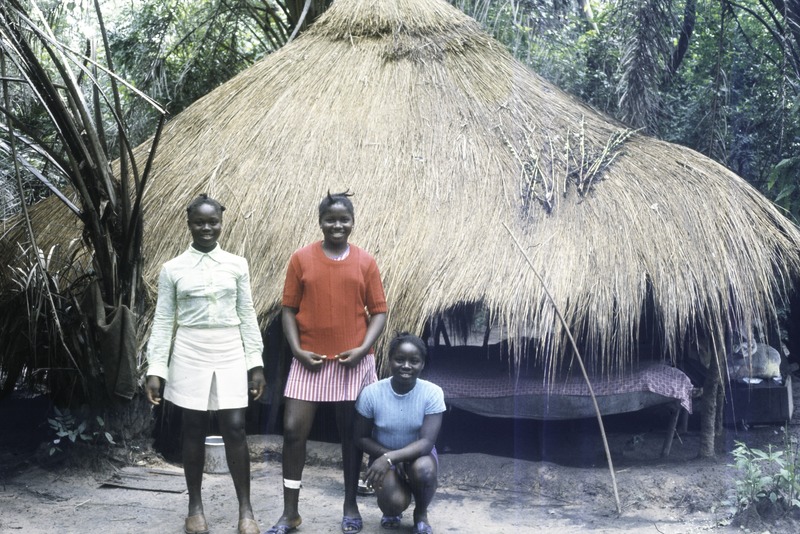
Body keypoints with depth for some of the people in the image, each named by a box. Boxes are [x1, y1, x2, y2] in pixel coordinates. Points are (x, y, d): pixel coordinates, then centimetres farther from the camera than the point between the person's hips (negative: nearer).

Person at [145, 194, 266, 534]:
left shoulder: (237, 265, 3)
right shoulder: (172, 269, 0)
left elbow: (247, 316, 6)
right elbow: (163, 321, 1)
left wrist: (256, 363, 2)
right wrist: (155, 370, -4)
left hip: (230, 354, 0)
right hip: (190, 356, 0)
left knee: (235, 429, -3)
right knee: (193, 431, 7)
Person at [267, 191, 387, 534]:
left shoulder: (365, 262, 1)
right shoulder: (301, 259, 0)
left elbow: (379, 311, 2)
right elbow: (289, 309, 2)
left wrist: (363, 348, -12)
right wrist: (297, 350, -10)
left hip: (353, 362, 0)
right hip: (309, 361, 0)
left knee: (351, 433, 9)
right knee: (294, 430, -3)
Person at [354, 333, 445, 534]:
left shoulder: (432, 393, -19)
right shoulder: (371, 393, -17)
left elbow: (426, 442, -25)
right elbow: (361, 437, -6)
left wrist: (390, 457, -38)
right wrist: (386, 456, -23)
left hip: (418, 456, 0)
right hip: (384, 457, 0)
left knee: (423, 469, -36)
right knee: (394, 502, -29)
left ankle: (421, 514, -1)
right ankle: (393, 511, 13)